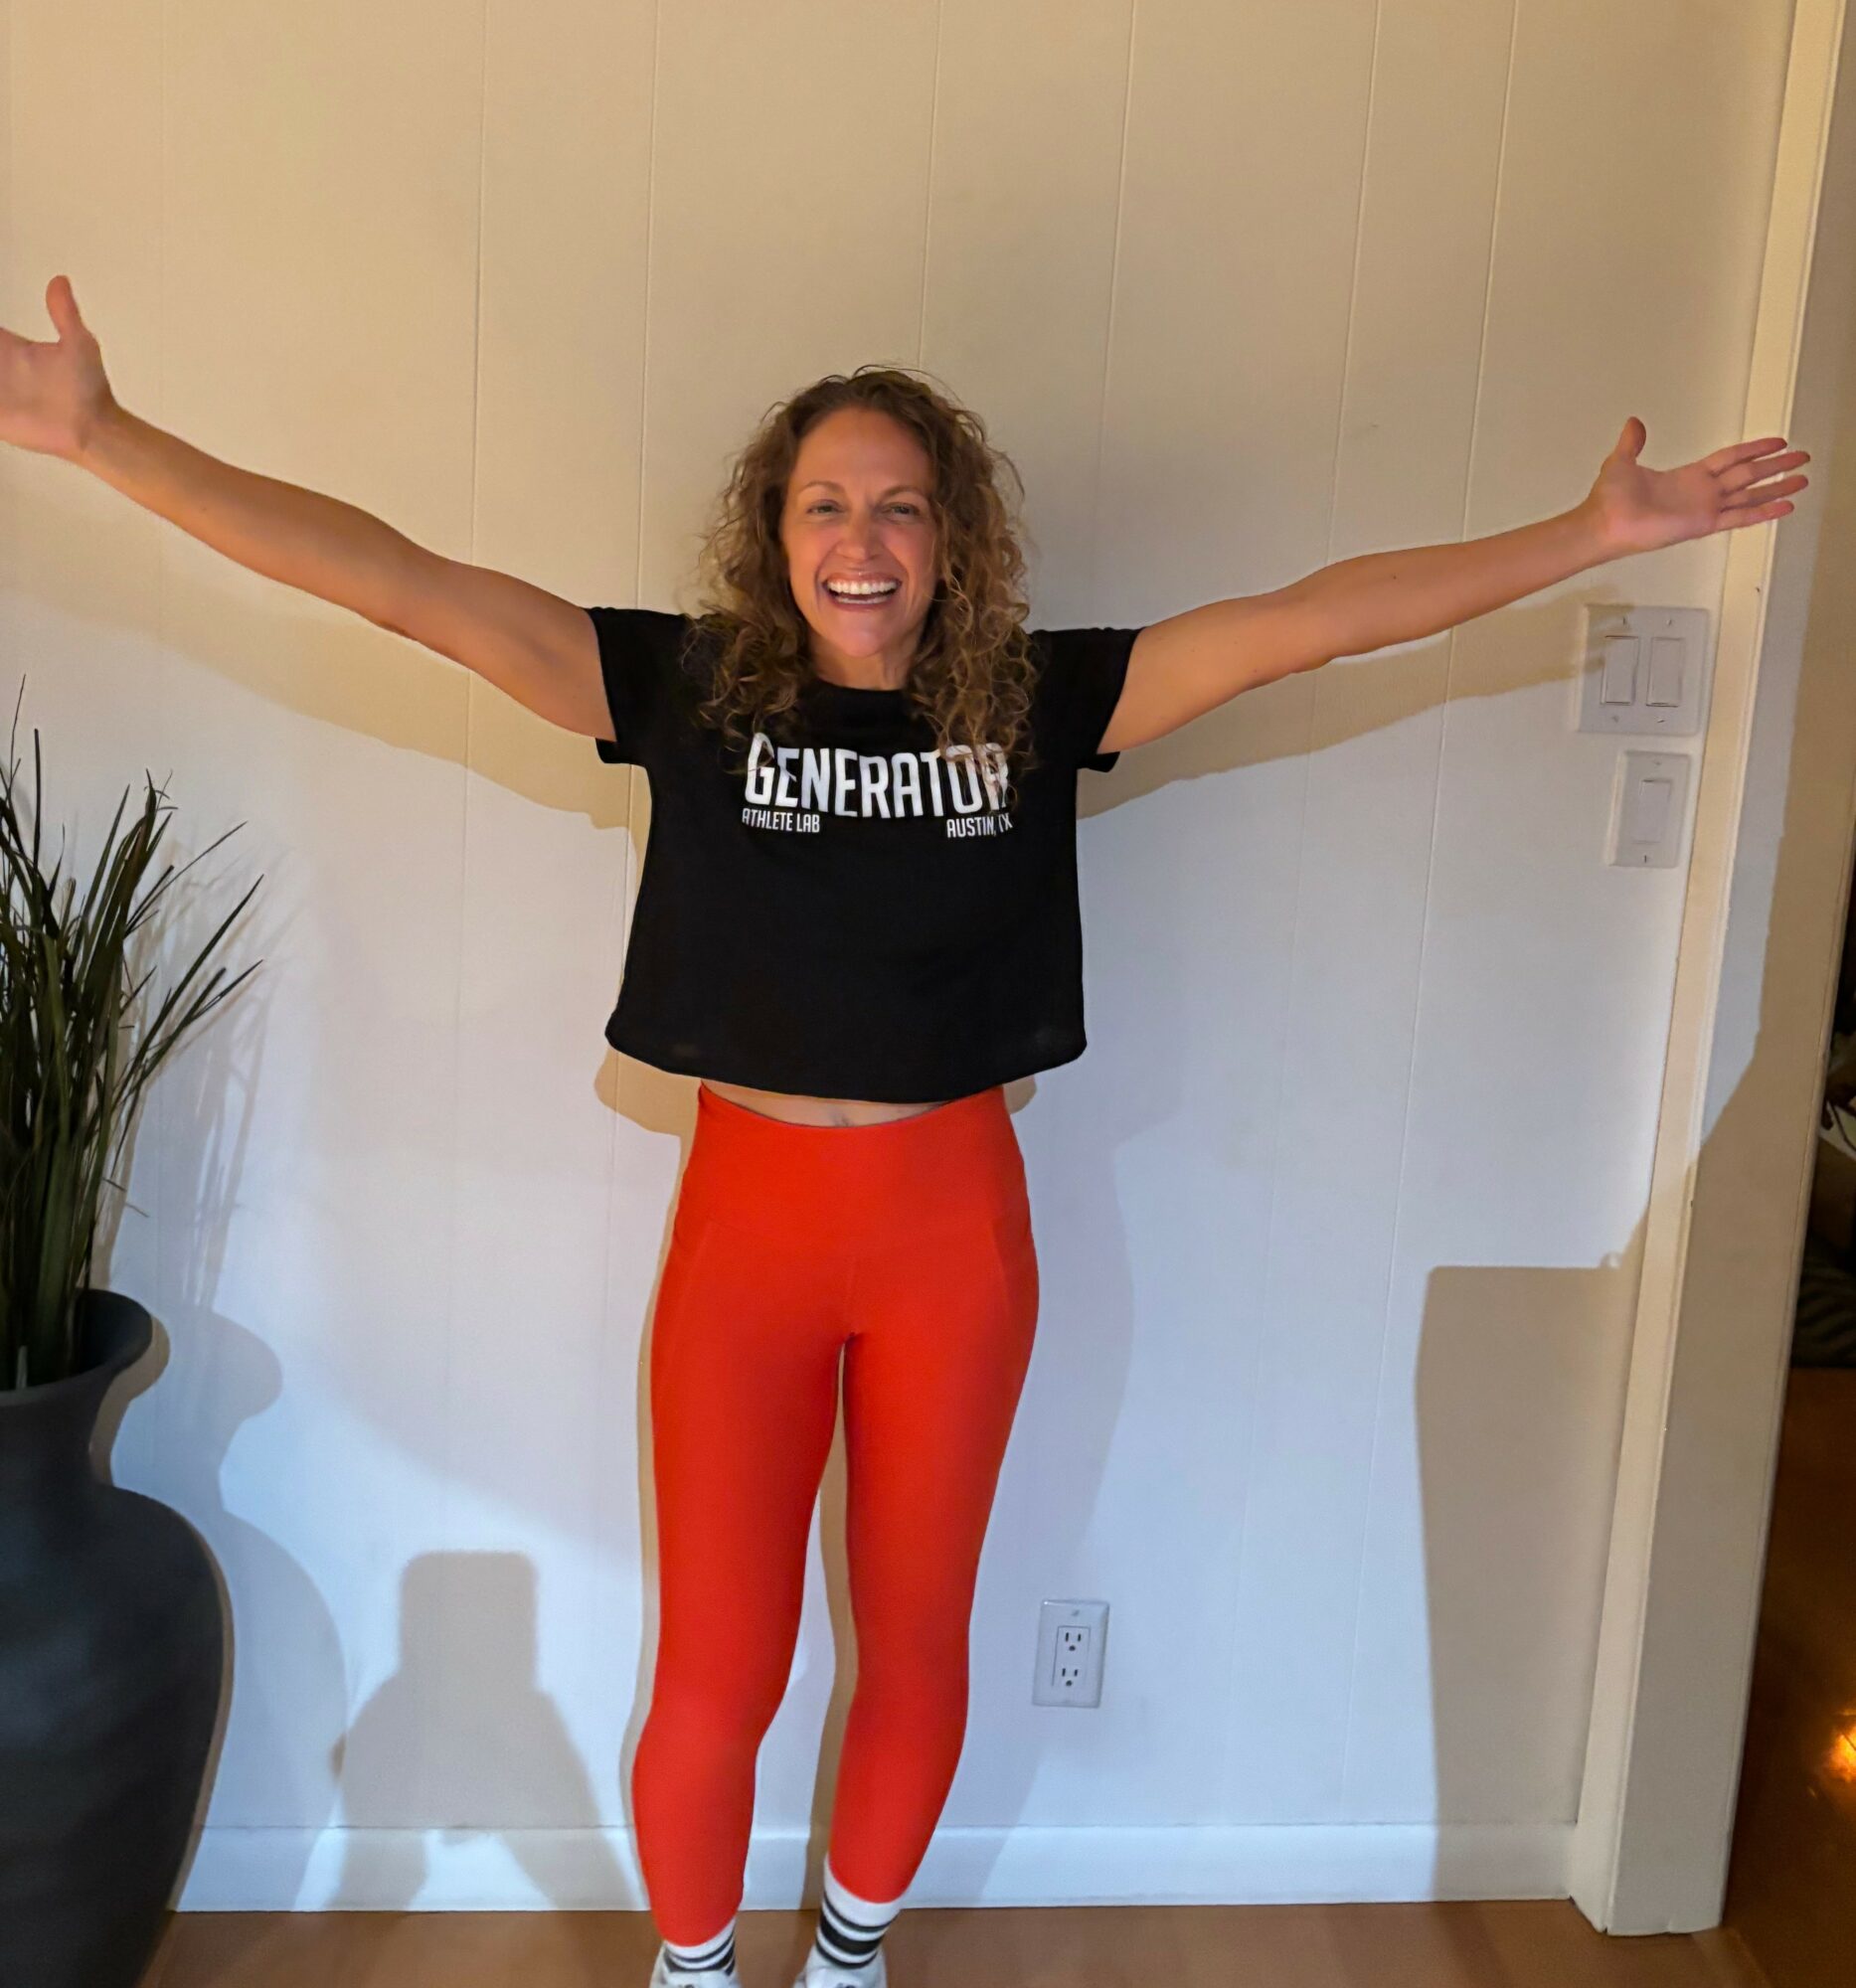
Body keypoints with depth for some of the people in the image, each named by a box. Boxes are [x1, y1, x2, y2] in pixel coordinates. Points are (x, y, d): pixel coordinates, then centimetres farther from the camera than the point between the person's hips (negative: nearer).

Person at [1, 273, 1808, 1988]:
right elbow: (406, 584, -12)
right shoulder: (691, 687, -6)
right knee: (716, 1673, 9)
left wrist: (1597, 532, -9)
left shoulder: (1037, 701, -3)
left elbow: (1314, 617, -6)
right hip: (745, 1225, -1)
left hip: (956, 1231, 2)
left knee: (916, 1642, 17)